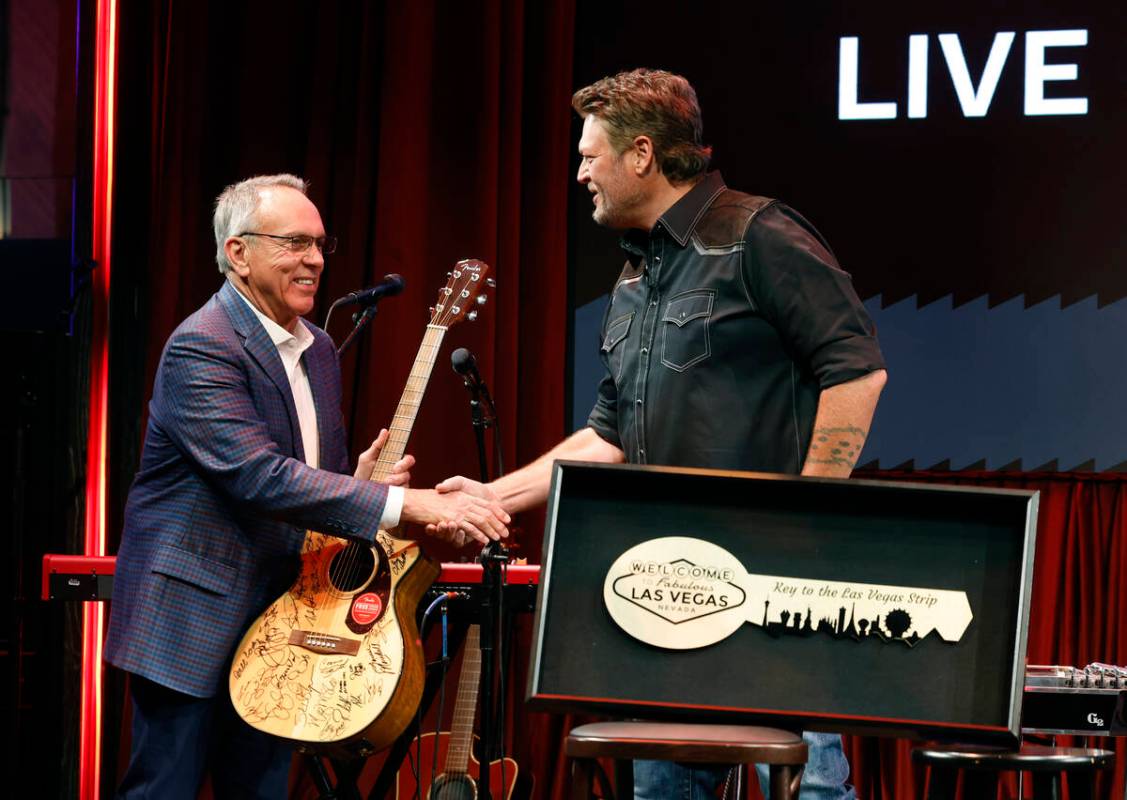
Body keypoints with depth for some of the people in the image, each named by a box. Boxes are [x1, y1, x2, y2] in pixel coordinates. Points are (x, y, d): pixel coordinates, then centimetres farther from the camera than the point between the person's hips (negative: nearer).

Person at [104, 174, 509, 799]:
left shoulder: (318, 350, 12)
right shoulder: (201, 347, -16)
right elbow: (259, 477, -28)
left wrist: (359, 482, -4)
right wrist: (407, 504, -31)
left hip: (277, 620, 8)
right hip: (192, 625, -8)